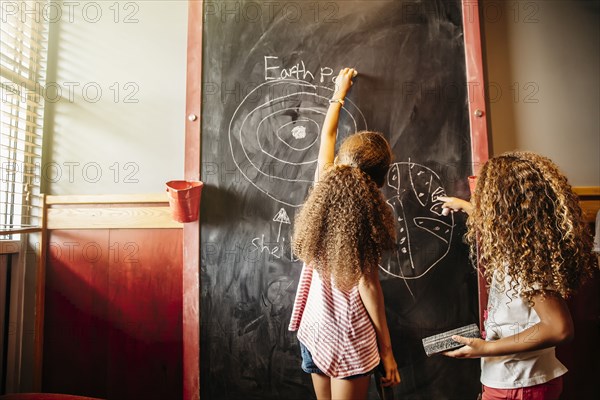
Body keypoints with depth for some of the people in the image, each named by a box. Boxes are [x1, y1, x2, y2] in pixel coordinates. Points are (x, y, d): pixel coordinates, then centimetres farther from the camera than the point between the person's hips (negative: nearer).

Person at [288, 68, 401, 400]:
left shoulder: (324, 191, -5)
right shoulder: (368, 214, -20)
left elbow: (327, 136, 11)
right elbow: (368, 287, -17)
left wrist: (339, 92, 26)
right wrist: (386, 350, -7)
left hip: (313, 327, 6)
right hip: (349, 338, -5)